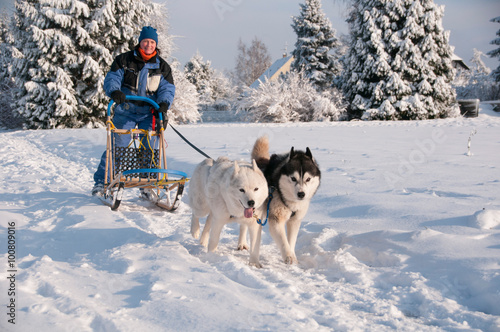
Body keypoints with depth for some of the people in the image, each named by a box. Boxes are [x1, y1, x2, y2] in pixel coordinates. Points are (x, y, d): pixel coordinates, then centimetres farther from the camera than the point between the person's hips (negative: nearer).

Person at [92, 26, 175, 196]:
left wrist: (164, 103, -17)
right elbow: (112, 78, -1)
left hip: (149, 113, 2)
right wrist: (115, 92, -23)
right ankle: (101, 182, 5)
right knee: (116, 147, -5)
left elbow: (167, 88, 4)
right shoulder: (124, 60, 3)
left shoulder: (162, 66, 8)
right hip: (125, 111, -2)